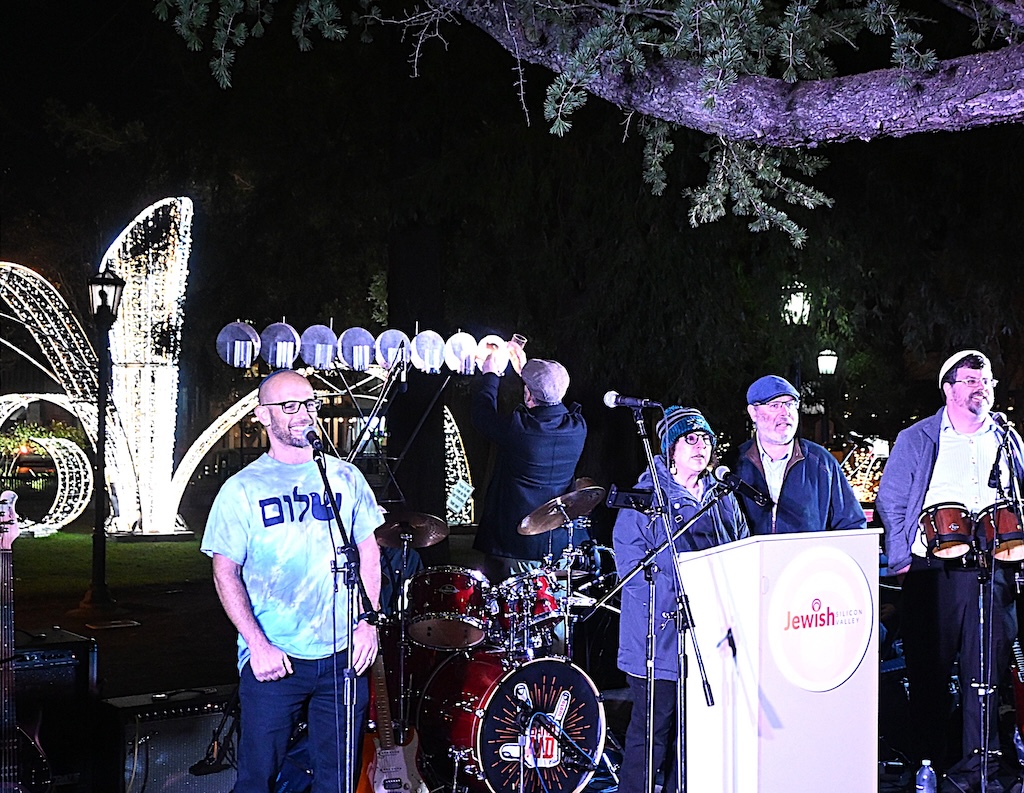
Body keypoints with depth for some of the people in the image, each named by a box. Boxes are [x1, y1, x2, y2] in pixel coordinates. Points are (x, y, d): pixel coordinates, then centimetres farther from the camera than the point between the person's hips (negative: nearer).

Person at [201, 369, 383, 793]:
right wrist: (258, 645, -11)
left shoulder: (345, 477, 6)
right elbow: (226, 573, -2)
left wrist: (368, 621, -1)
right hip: (273, 661, -2)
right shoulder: (243, 489, -2)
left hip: (343, 655, 2)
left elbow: (368, 552, 11)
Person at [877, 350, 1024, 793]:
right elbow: (889, 502, 5)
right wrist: (902, 560, -4)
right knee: (928, 668, 2)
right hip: (933, 569, -2)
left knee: (985, 669, 0)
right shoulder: (917, 440, 8)